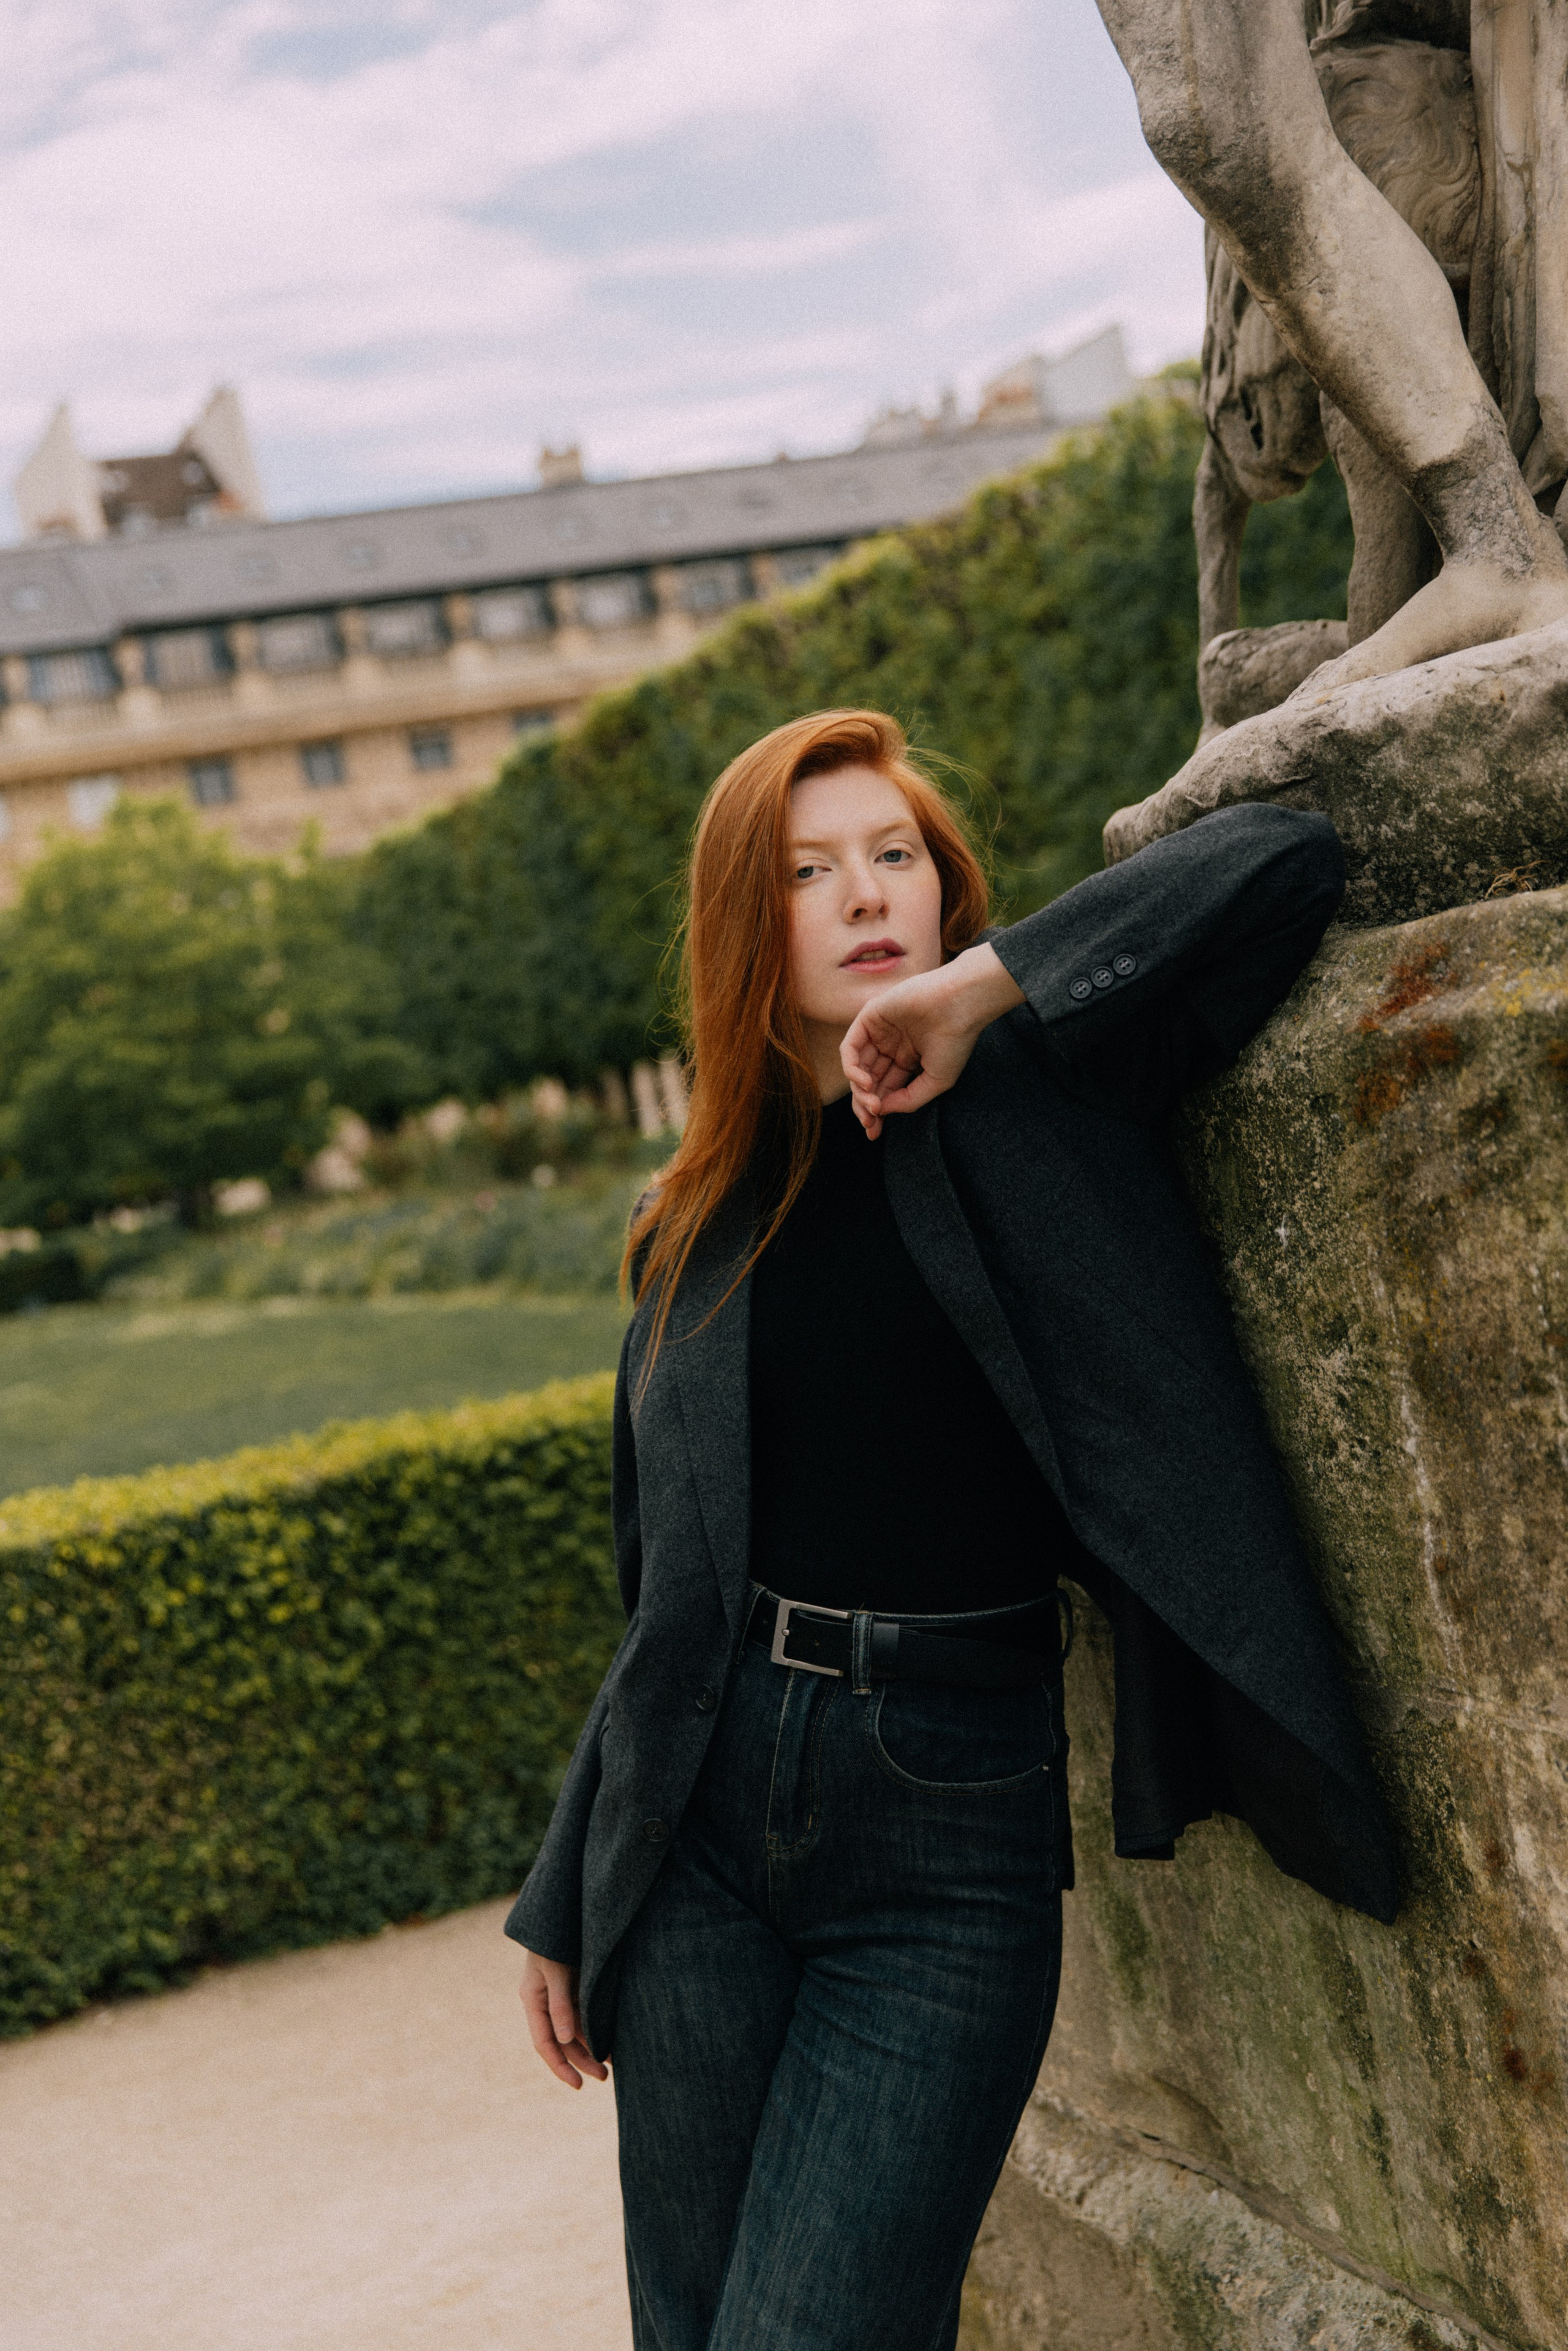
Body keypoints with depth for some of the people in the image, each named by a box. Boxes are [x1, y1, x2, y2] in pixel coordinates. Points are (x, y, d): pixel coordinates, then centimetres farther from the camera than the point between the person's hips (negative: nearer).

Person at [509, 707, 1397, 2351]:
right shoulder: (699, 1227, 10)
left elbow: (1283, 859, -11)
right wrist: (565, 1898, 17)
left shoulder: (1031, 1106, -1)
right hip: (699, 1815, 4)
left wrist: (986, 980, -13)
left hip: (953, 1833, -4)